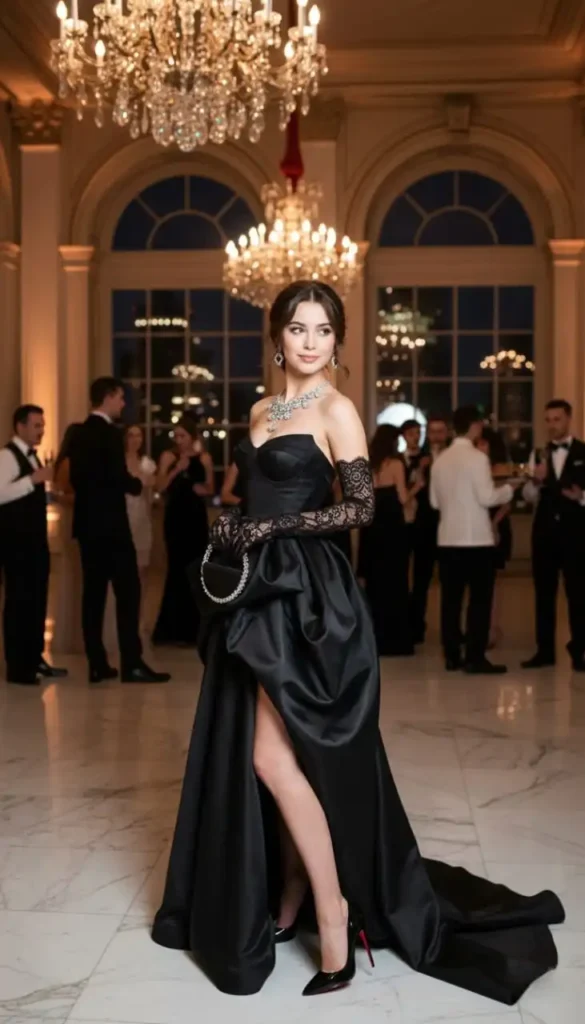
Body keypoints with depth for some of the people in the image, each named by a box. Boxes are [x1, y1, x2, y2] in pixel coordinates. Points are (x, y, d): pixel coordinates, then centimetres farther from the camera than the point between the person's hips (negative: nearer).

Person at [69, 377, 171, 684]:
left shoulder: (80, 434, 12)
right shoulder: (109, 433, -13)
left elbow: (76, 477, 15)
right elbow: (119, 477, -19)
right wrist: (138, 483, -1)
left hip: (87, 523, 8)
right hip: (110, 524, -8)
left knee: (93, 593, 7)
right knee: (128, 592, -5)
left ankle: (97, 664, 9)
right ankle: (132, 664, -7)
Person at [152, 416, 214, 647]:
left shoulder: (204, 458, 3)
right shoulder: (168, 457, -1)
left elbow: (210, 488, 11)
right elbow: (160, 487, -9)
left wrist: (203, 490, -10)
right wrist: (177, 469, -19)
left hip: (196, 517, 2)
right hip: (175, 517, -2)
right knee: (177, 568, 0)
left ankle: (192, 628, 17)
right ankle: (175, 628, 10)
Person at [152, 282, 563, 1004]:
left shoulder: (336, 410, -7)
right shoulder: (262, 411, 15)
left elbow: (361, 507, -13)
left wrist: (266, 529, -16)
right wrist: (231, 529, 4)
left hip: (305, 593, -7)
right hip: (261, 590, 7)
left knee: (273, 757, -12)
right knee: (278, 758, 11)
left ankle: (334, 916, -1)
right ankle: (290, 899, 23)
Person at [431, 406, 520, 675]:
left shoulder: (441, 459, 10)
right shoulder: (477, 457, -11)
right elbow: (487, 498, -15)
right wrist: (508, 489, 2)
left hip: (448, 538, 7)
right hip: (476, 539, -7)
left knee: (451, 599, 8)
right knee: (479, 599, -1)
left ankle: (451, 656, 12)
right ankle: (475, 658, -2)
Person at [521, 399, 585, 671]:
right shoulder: (538, 455, 10)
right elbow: (529, 497, 6)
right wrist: (536, 480, -13)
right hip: (544, 530, 4)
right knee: (544, 592, 8)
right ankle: (545, 650, 16)